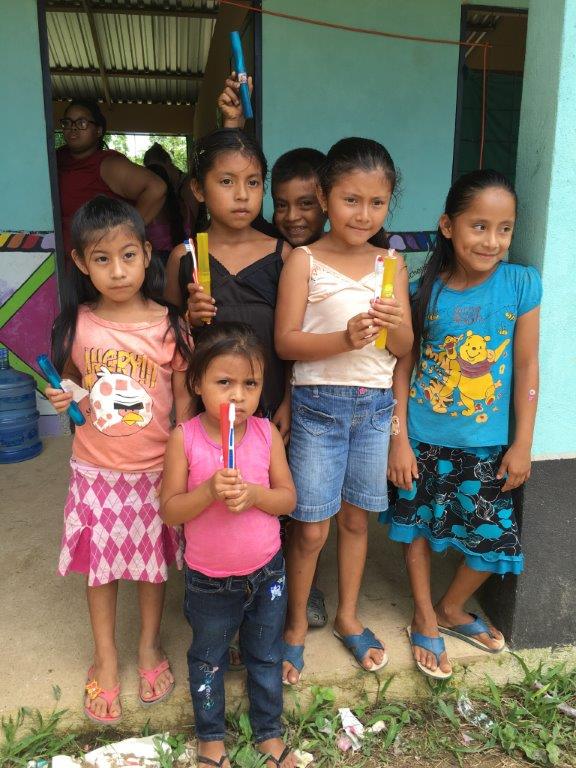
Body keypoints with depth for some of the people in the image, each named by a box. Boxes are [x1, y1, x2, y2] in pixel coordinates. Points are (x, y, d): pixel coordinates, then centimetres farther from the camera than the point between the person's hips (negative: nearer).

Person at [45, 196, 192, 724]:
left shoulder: (168, 326, -11)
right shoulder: (77, 326, -7)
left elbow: (185, 401, -3)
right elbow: (72, 386, 9)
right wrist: (62, 401, -14)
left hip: (155, 470, -1)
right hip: (96, 470, 1)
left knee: (153, 561, 16)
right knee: (101, 565, 16)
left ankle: (150, 646, 41)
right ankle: (106, 658, 38)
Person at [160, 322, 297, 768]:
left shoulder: (267, 433, -12)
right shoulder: (184, 438, -18)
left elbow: (288, 498, -7)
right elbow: (169, 510, -15)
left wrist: (253, 493, -26)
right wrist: (210, 490, -31)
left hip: (267, 572, 2)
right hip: (209, 581, -1)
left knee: (267, 657, 22)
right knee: (208, 661, 22)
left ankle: (269, 732, 46)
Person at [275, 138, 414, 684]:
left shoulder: (391, 265, 5)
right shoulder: (303, 260, -6)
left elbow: (404, 348, 4)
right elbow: (285, 342, -12)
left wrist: (395, 326, -18)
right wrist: (345, 338, -26)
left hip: (375, 405, 4)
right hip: (318, 405, -3)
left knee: (355, 517, 17)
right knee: (311, 529, 4)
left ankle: (347, 617, 37)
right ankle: (295, 625, 28)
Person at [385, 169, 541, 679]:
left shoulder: (521, 284, -9)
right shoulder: (423, 291, -9)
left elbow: (527, 366, -5)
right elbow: (403, 365, -5)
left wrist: (523, 443, -4)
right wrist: (399, 438, -8)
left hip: (488, 443, 1)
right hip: (424, 439, 0)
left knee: (495, 538, 7)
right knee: (418, 525, 13)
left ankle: (451, 609, 36)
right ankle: (424, 619, 37)